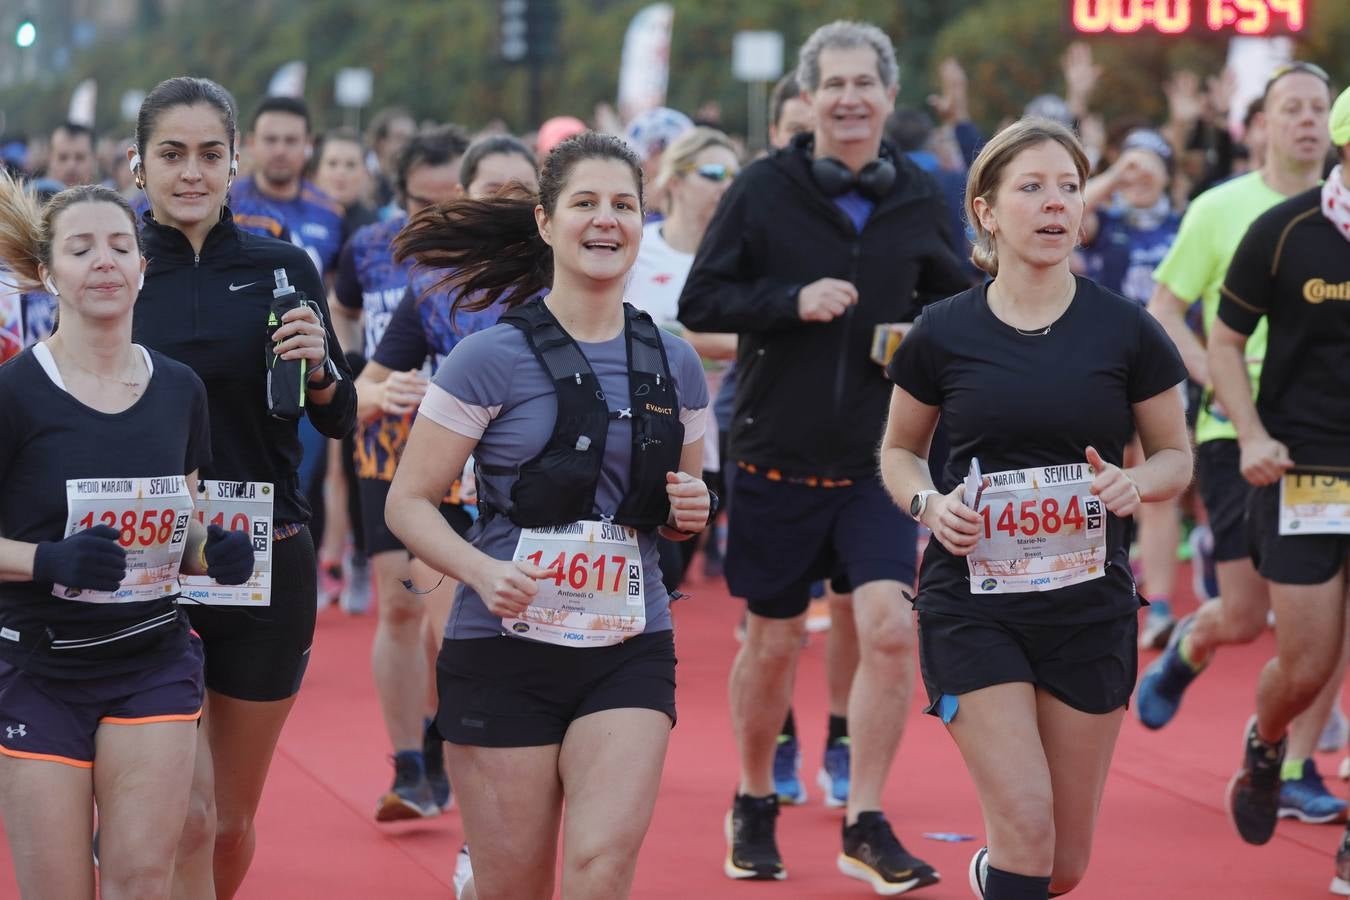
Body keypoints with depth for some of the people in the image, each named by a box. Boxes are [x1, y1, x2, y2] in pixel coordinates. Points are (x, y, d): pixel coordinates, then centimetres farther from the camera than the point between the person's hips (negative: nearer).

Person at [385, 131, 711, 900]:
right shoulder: (493, 359, -5)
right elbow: (409, 503, -5)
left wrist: (692, 512, -2)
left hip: (630, 651, 3)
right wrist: (483, 571, -22)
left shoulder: (674, 365, 8)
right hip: (507, 650, -2)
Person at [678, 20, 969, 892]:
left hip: (879, 460, 1)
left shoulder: (919, 198, 4)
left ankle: (867, 824, 0)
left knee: (889, 629, -12)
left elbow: (957, 304, 16)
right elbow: (699, 302, -5)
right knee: (773, 642, 9)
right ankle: (754, 806, 31)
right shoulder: (764, 188, -4)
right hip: (777, 458, -1)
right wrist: (792, 301, -19)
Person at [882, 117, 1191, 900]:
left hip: (1090, 601, 2)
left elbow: (1177, 456, 8)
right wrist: (930, 504, -10)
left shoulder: (1126, 331, -2)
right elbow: (900, 452, 12)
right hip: (971, 603, -2)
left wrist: (1133, 484, -15)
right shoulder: (944, 334, -2)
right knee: (1025, 827, -17)